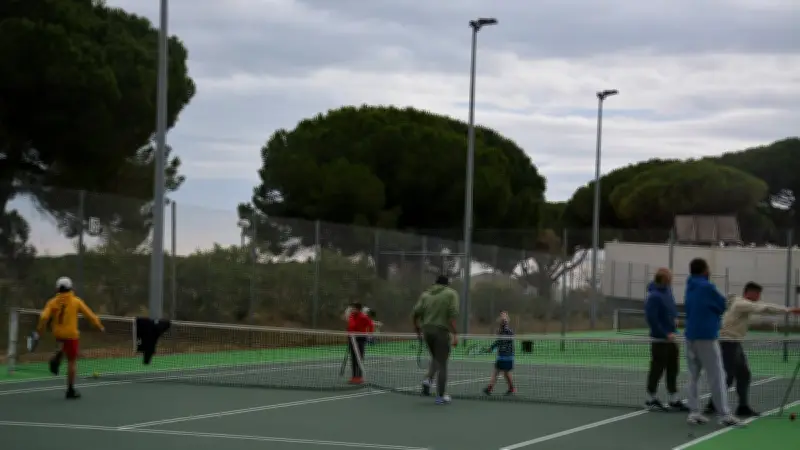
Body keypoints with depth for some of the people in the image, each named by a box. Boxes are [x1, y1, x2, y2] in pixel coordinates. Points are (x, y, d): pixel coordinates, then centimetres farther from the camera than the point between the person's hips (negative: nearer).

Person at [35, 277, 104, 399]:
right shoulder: (76, 301, -3)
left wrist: (39, 331, -4)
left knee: (65, 343, 36)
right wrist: (99, 326, 11)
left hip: (57, 333, 3)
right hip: (71, 334, -3)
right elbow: (90, 315, 0)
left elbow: (44, 317, -12)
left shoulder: (52, 302, 0)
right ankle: (70, 390, 2)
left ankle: (57, 358, 8)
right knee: (72, 361, 4)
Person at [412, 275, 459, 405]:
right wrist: (455, 334, -12)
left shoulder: (426, 294, 12)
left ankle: (428, 379, 1)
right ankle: (441, 396, 3)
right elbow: (453, 315, -11)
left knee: (435, 358, 25)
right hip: (442, 331, -4)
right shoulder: (451, 293, 1)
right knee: (442, 364, 2)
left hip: (427, 330, 4)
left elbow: (416, 313, 3)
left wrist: (417, 328, 16)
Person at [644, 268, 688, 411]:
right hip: (660, 340, -9)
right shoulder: (654, 296, -20)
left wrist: (674, 317, 8)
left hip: (670, 337, 9)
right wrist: (665, 334, -20)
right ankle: (651, 399, 12)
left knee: (673, 369, 11)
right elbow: (652, 319, -23)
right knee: (657, 369, 1)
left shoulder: (667, 291, 6)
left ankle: (674, 400, 18)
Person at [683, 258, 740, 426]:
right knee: (716, 377, -4)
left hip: (691, 336, 7)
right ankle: (724, 414, -4)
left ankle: (694, 412, 2)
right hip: (707, 337, -7)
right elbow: (724, 305, -1)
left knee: (694, 376, 8)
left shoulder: (690, 288, 10)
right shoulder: (707, 287, -11)